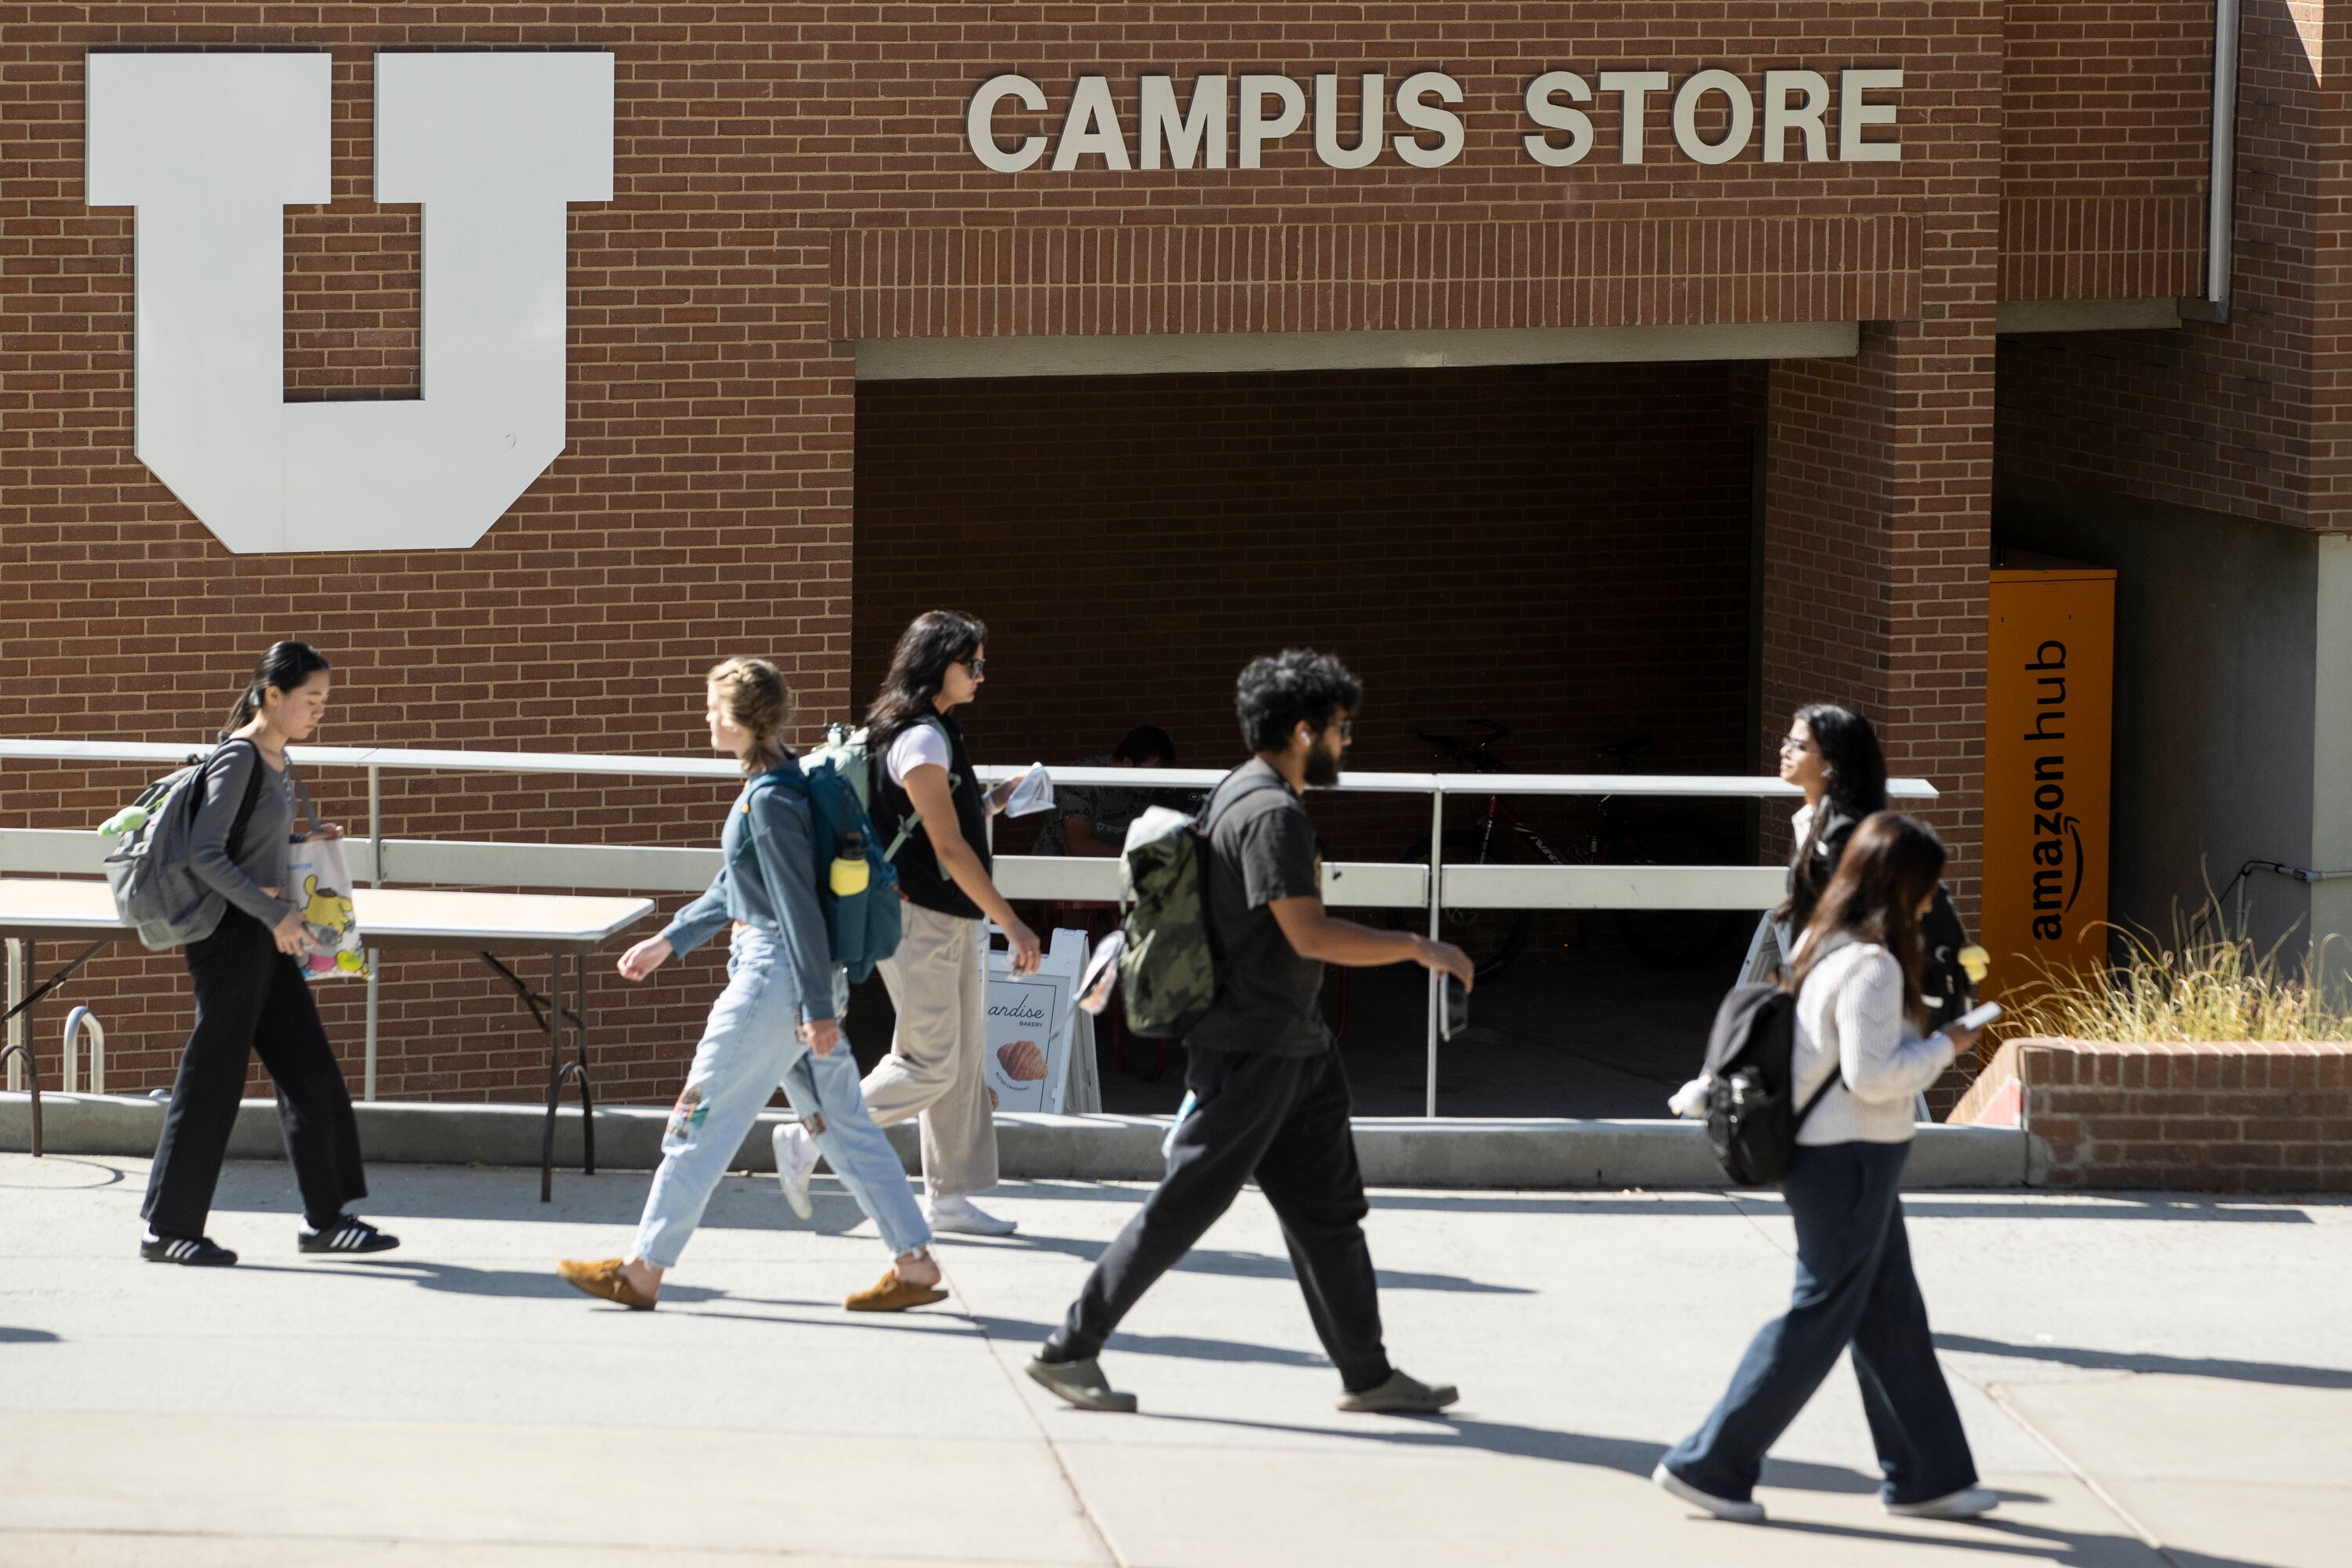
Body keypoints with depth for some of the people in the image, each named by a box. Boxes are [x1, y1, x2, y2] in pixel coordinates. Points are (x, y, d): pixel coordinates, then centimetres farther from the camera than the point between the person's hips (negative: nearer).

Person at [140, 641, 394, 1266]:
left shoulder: (276, 760, 12)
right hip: (230, 933, -9)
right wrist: (274, 914, -21)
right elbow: (204, 855, -21)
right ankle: (168, 1227, 5)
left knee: (311, 1073, 10)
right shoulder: (237, 759, -15)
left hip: (268, 935, 9)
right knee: (213, 1077, -3)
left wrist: (309, 840, 10)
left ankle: (325, 1218, 16)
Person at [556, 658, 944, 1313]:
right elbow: (733, 890, 23)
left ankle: (643, 1271, 6)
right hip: (801, 982, 10)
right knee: (843, 1123, 10)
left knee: (703, 1118, -1)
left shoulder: (770, 802, -18)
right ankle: (915, 1264, 9)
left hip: (776, 978, -10)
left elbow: (800, 905, -20)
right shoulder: (773, 786, 12)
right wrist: (668, 941, 29)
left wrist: (819, 1010, -20)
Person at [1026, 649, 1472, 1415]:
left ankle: (1367, 1373, 15)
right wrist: (1418, 949, -18)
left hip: (1294, 1050, 11)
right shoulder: (1273, 814, -19)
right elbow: (1309, 934, -25)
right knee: (1183, 1208, -5)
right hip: (1254, 1053, -11)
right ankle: (1071, 1349, 1)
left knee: (1329, 1209, 11)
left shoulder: (1237, 796, 13)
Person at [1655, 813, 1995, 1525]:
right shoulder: (1872, 965, -20)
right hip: (1850, 1163, -10)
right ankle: (1709, 1465, 3)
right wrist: (1943, 1047, -13)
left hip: (1833, 1158, 10)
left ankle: (1927, 1475, 20)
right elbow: (1870, 1074, -23)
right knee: (1819, 1321, -2)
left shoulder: (1823, 947, 10)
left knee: (1894, 1319, 14)